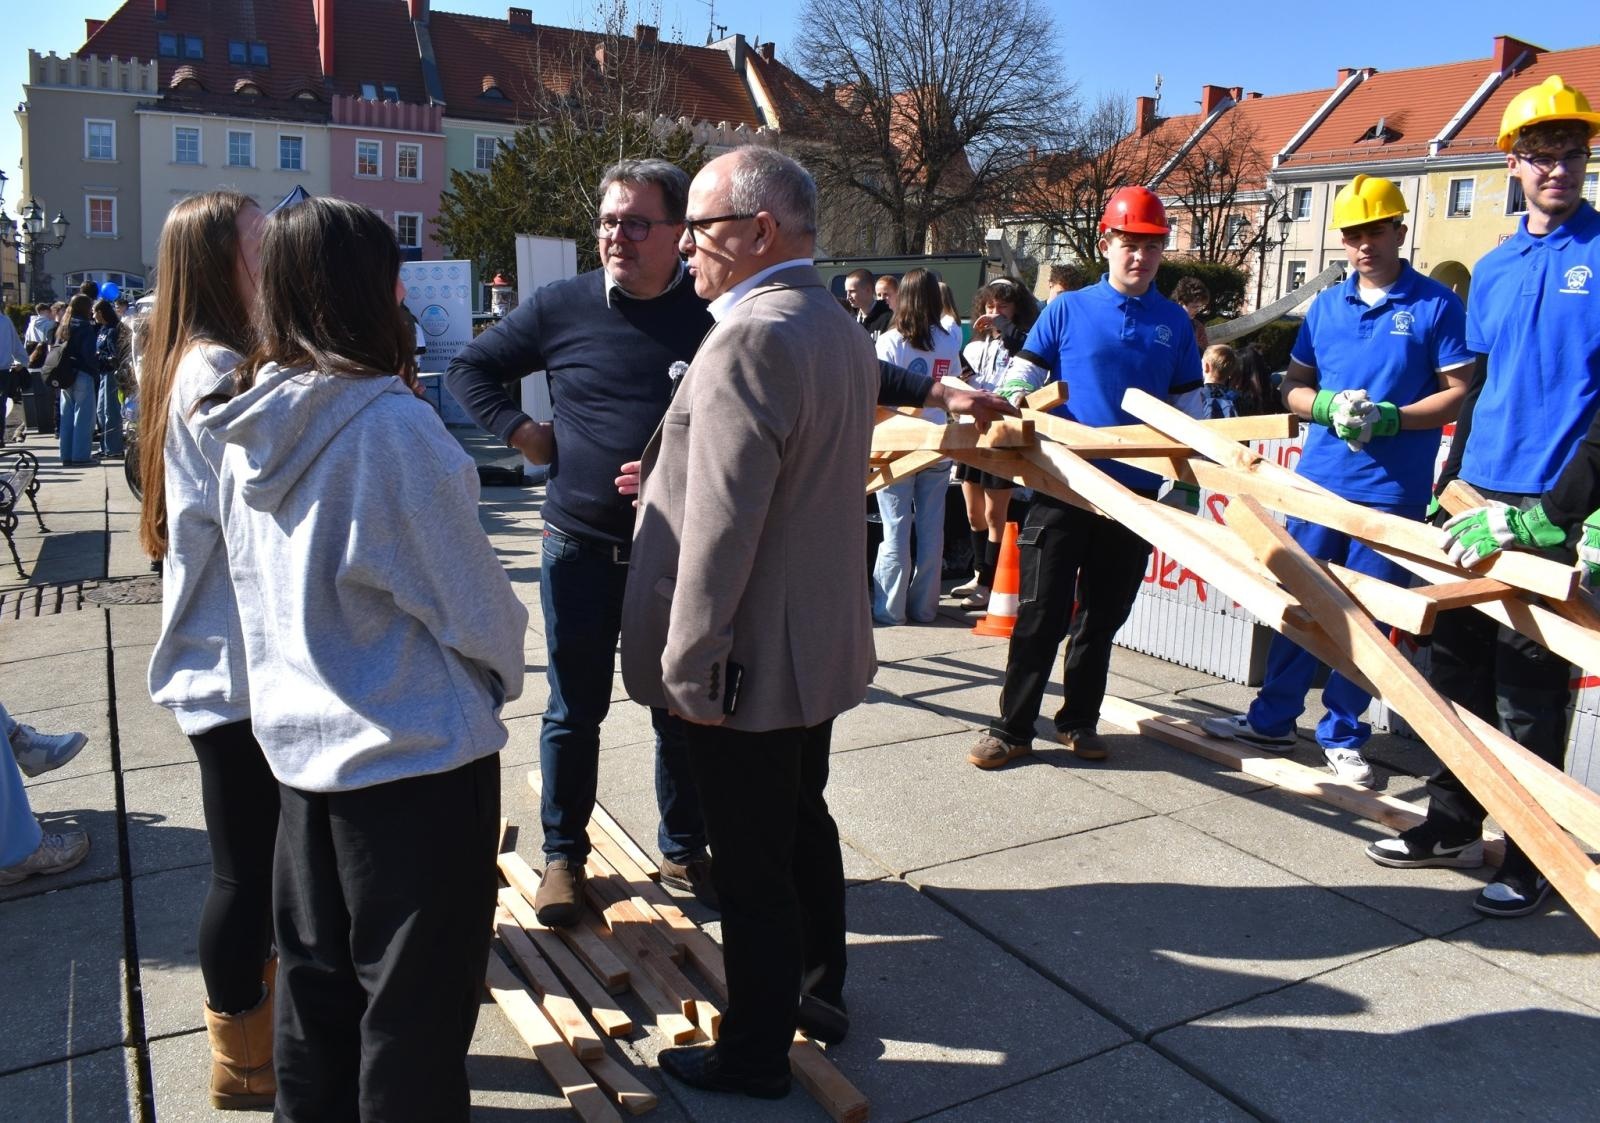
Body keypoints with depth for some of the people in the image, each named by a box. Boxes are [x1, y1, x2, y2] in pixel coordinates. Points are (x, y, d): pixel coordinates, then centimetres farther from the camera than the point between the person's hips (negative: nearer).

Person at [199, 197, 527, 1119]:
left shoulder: (250, 429, 0)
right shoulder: (391, 427, -22)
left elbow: (260, 582, 10)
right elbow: (472, 595, -15)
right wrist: (506, 669, 3)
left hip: (300, 740, 8)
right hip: (418, 753, -7)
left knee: (316, 973, 23)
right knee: (417, 1004, 10)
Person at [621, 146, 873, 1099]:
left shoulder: (748, 341, -23)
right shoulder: (841, 330, 8)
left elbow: (721, 527, -27)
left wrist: (688, 666, -19)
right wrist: (669, 470, 14)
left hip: (752, 658, -9)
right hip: (821, 638, 9)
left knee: (752, 860, 7)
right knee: (804, 820, 24)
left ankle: (756, 1053, 25)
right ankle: (820, 984, 43)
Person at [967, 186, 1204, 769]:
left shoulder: (1174, 323, 9)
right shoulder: (1067, 309, 2)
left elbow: (1188, 408, 13)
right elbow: (1021, 374, 3)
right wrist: (1012, 402, -19)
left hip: (1135, 492, 3)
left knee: (1103, 615, 12)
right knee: (1042, 612, -2)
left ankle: (1079, 720, 26)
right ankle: (1012, 728, 7)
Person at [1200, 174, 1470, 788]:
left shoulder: (1436, 304, -2)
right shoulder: (1326, 306, 10)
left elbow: (1457, 391, -4)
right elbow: (1293, 386, 11)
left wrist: (1391, 417, -20)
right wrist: (1328, 405, -11)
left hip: (1393, 490, -3)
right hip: (1320, 480, 4)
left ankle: (1342, 735, 18)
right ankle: (1273, 718, 23)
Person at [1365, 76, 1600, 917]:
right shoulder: (1494, 268, 12)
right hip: (1478, 502, 6)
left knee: (1529, 696, 1)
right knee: (1457, 669, 12)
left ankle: (1531, 860, 15)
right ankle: (1453, 825, 26)